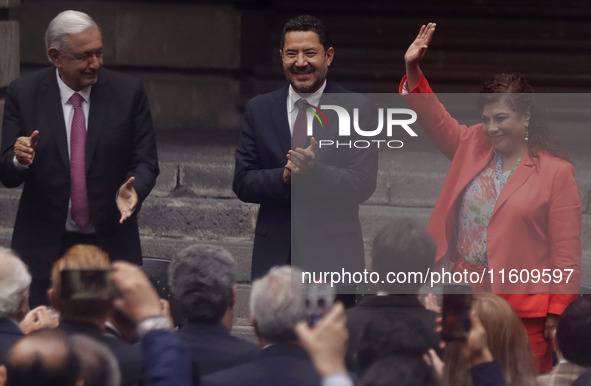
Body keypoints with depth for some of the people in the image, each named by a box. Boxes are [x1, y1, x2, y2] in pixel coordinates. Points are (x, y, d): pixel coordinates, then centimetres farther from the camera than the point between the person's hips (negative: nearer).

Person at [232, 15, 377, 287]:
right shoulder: (258, 110, 10)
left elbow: (363, 185, -6)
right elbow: (242, 183, 4)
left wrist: (315, 171, -23)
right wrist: (284, 177, -15)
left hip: (332, 257, -2)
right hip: (274, 254, 2)